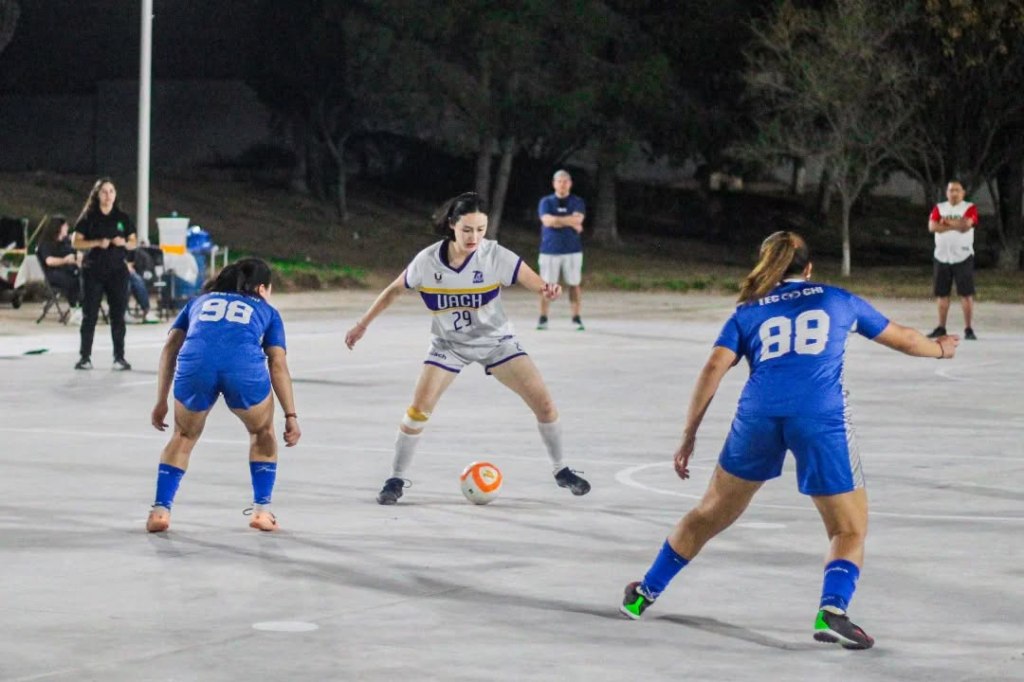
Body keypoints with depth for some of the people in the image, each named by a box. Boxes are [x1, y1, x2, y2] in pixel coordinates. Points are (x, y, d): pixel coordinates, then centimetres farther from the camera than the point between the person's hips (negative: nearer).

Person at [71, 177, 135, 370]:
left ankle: (119, 357, 7)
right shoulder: (89, 217, 1)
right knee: (89, 315, -1)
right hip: (93, 271, -2)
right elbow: (76, 242, -2)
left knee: (118, 315, 1)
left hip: (117, 270, 2)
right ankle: (85, 356, 5)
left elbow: (133, 242, 12)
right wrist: (97, 243, -16)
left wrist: (124, 243, -11)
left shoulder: (122, 218, 7)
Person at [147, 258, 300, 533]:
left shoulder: (199, 302, 37)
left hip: (194, 363, 1)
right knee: (263, 433, 28)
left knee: (183, 437, 26)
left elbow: (170, 348, 24)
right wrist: (290, 416, 15)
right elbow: (278, 365, 19)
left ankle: (160, 509, 14)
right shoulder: (267, 311, 32)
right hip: (245, 366, -1)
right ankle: (262, 509, 22)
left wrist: (161, 402, 23)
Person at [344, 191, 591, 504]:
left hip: (495, 340, 0)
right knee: (418, 409, -14)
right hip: (449, 344, 0)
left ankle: (560, 470, 16)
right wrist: (362, 324, 4)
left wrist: (549, 289, -54)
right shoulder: (428, 261, -20)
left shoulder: (495, 256, -23)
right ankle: (395, 480, 4)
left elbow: (537, 284, -30)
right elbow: (394, 290, -2)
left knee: (544, 403, -7)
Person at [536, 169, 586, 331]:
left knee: (574, 284, 0)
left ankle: (576, 318, 6)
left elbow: (578, 219, -9)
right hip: (550, 250, 0)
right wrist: (570, 222, -11)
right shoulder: (546, 202, 7)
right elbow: (547, 221, -10)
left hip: (572, 250, 0)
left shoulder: (577, 202, 8)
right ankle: (543, 319, 4)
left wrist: (557, 220, -12)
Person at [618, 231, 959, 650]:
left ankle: (645, 593, 32)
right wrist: (939, 349, 54)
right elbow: (900, 337, 34)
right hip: (821, 416, -2)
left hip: (760, 411, 2)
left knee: (711, 514, 21)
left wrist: (689, 436, 11)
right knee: (850, 531, 8)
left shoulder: (748, 312, 21)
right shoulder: (838, 301, 22)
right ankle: (832, 608, -19)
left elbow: (713, 370, 7)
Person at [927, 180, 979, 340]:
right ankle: (941, 328, 17)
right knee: (942, 294, 8)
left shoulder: (970, 208, -1)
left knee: (966, 294, -6)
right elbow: (932, 227, -8)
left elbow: (966, 225, -19)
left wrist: (946, 222, -7)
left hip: (963, 257, -4)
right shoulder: (939, 208, 9)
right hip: (942, 257, 4)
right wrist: (955, 225, -13)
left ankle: (968, 329, -4)